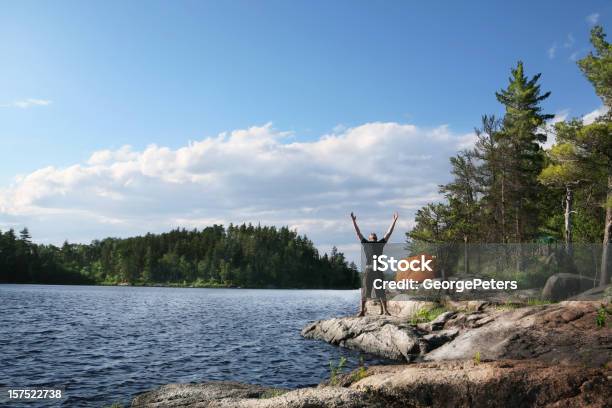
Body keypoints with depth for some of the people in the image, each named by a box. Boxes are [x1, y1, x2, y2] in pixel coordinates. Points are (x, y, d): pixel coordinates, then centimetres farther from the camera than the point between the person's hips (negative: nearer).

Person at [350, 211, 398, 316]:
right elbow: (358, 233, 19)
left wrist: (394, 220, 20)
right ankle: (362, 310, 3)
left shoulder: (381, 243, 20)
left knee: (381, 291, 1)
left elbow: (389, 233, 20)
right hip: (368, 269, -1)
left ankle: (384, 310, 4)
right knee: (365, 291, -1)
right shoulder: (365, 243, 17)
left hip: (379, 270, 1)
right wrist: (354, 221, 18)